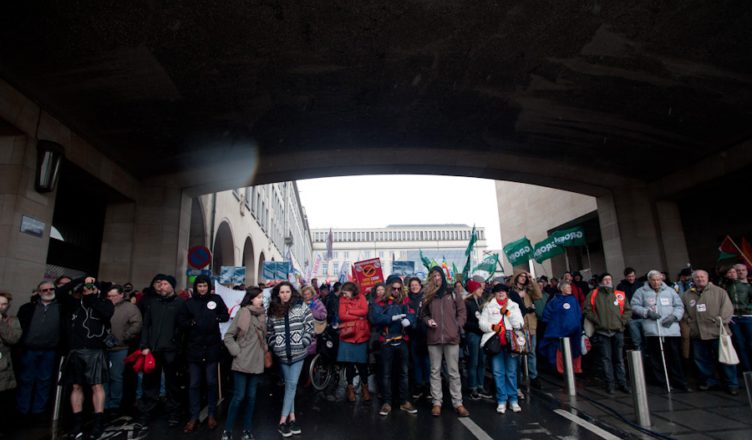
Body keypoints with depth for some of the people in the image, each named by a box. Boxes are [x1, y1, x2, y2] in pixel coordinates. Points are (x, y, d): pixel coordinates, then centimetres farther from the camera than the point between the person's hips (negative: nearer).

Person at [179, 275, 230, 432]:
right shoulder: (189, 302, 3)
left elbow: (226, 316, 6)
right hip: (194, 348, 1)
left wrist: (215, 319, -10)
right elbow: (181, 321, 0)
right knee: (194, 384, 7)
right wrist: (192, 322, -16)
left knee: (211, 382, 10)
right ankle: (194, 417, 16)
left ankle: (211, 415, 22)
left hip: (212, 348, -1)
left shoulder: (216, 299, 1)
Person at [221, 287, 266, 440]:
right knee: (239, 397, -2)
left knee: (251, 396, 11)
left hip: (256, 363, 5)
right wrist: (237, 352, -12)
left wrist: (264, 350, 4)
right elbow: (228, 336, -7)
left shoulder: (262, 315, 7)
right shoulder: (242, 313, -9)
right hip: (242, 362, -5)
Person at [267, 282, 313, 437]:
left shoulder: (301, 307, -6)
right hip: (282, 353, 3)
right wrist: (274, 345, 1)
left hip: (298, 352, -3)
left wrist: (303, 343, -10)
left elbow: (310, 327, -6)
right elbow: (269, 331, 10)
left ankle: (283, 421, 5)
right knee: (289, 385, 11)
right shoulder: (273, 310, 4)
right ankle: (292, 417, 18)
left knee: (292, 384, -2)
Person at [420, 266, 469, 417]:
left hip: (451, 337, -1)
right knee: (435, 371, 8)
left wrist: (457, 326, -5)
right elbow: (423, 314, 14)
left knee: (454, 372, 6)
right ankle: (436, 402, 17)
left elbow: (462, 311, 6)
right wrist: (428, 321, -6)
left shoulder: (452, 294, 4)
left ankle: (458, 403, 14)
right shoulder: (427, 296, 7)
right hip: (433, 338, 1)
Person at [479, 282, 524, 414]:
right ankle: (501, 400, 9)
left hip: (511, 342, 1)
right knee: (498, 372, 0)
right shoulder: (489, 306, 7)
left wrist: (507, 312, -7)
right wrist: (492, 327, -15)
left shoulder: (514, 306, 10)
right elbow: (482, 323, 2)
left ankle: (513, 400, 15)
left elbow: (519, 324, 1)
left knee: (511, 372, 4)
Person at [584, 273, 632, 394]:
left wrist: (622, 321, -3)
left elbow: (628, 310, 10)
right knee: (606, 358, 2)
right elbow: (588, 310, 1)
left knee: (619, 358, 9)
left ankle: (622, 383, 17)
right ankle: (609, 383, 8)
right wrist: (597, 321, -8)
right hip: (602, 331, -2)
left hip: (618, 331, 2)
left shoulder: (620, 294, 9)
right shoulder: (593, 294, 4)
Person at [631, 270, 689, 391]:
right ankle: (662, 383, 11)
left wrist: (674, 316, -4)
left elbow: (679, 306, 13)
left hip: (671, 329, 2)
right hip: (652, 330, -2)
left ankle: (679, 382, 17)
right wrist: (647, 312, -11)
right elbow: (634, 306, 3)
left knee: (675, 358, 6)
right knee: (656, 358, 2)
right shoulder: (641, 292, 5)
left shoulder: (670, 291, 13)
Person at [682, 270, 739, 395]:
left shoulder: (719, 291, 2)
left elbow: (728, 308, -5)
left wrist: (721, 321, -14)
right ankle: (709, 381, 23)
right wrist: (689, 321, 1)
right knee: (701, 359, 10)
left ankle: (731, 384, 13)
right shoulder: (687, 295, 10)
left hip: (717, 332, -3)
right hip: (697, 333, 3)